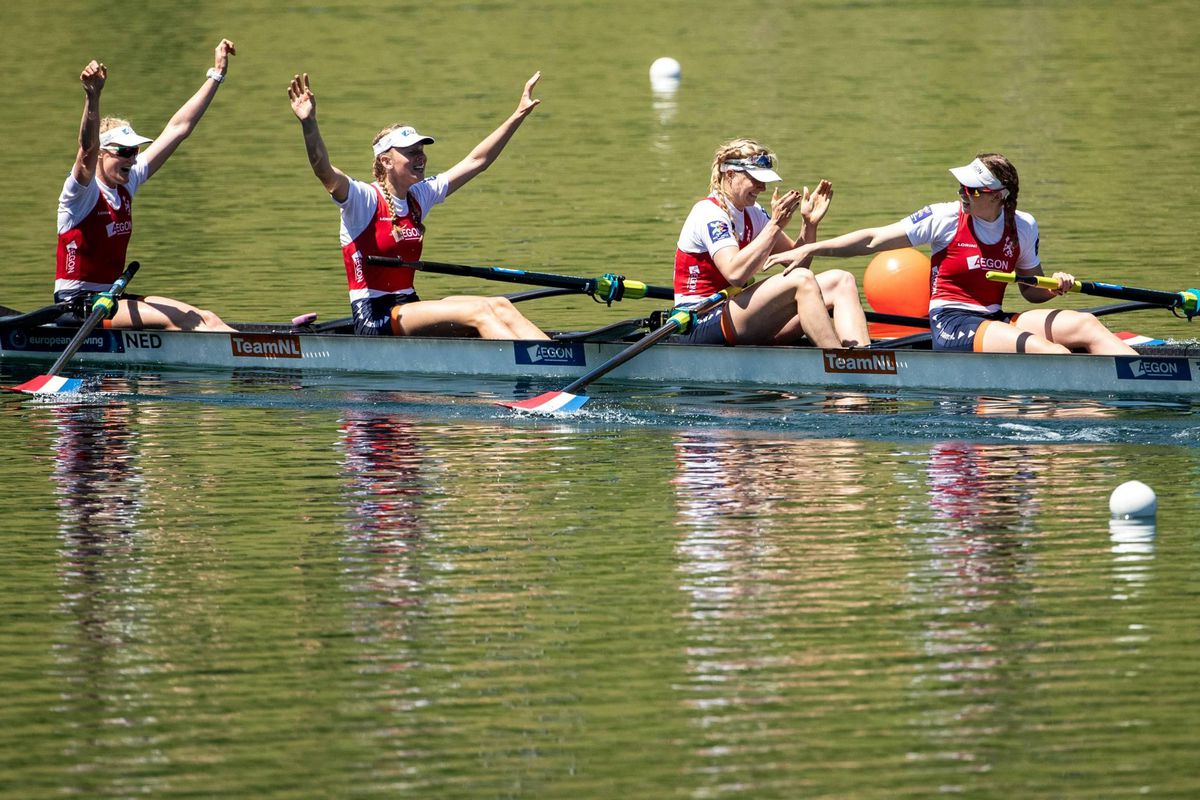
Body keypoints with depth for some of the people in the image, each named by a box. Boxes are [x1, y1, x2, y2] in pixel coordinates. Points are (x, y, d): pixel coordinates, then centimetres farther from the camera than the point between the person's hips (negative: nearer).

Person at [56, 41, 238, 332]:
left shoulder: (127, 183, 9)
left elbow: (178, 128, 12)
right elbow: (88, 150, -35)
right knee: (173, 320, -27)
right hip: (77, 305, -9)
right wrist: (93, 96, -53)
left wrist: (217, 75, 12)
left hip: (111, 299, 9)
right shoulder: (82, 190, -12)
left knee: (206, 320, -11)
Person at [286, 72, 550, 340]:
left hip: (409, 307, 8)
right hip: (373, 318, -8)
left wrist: (520, 114, 19)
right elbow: (325, 173, -29)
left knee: (499, 307, -13)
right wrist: (309, 124, -45)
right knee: (478, 313, -24)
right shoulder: (363, 199, -9)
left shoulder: (419, 196, 12)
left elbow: (476, 161, 19)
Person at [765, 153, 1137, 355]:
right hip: (951, 325, -5)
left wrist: (1055, 285, -6)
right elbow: (874, 240, -3)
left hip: (994, 321, 5)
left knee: (1086, 325, -17)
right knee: (1037, 347, -32)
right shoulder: (945, 219, -5)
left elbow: (1031, 290, 18)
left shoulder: (1022, 228, 7)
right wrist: (809, 249, -7)